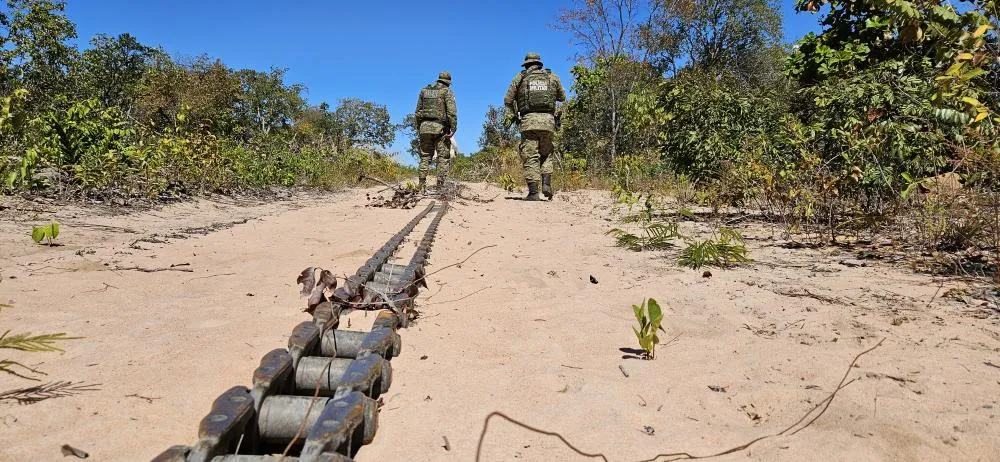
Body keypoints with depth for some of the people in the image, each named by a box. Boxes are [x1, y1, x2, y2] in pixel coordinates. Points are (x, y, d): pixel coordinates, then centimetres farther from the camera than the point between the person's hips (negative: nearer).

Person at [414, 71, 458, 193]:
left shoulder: (424, 90, 14)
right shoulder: (447, 91, -1)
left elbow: (418, 112, 14)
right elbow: (451, 112, -13)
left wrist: (418, 128, 17)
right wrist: (453, 128, -11)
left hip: (425, 127, 4)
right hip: (440, 128, -4)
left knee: (425, 157, 8)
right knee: (443, 158, 1)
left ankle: (422, 187, 4)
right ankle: (440, 186, -4)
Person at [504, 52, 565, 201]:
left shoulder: (520, 77, 9)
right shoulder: (552, 77, 14)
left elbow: (508, 100, 8)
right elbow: (562, 97, 25)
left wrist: (516, 112, 26)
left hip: (528, 120, -2)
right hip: (548, 120, 2)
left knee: (530, 157, 0)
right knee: (546, 155, 18)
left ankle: (533, 192, -6)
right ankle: (546, 184, 1)